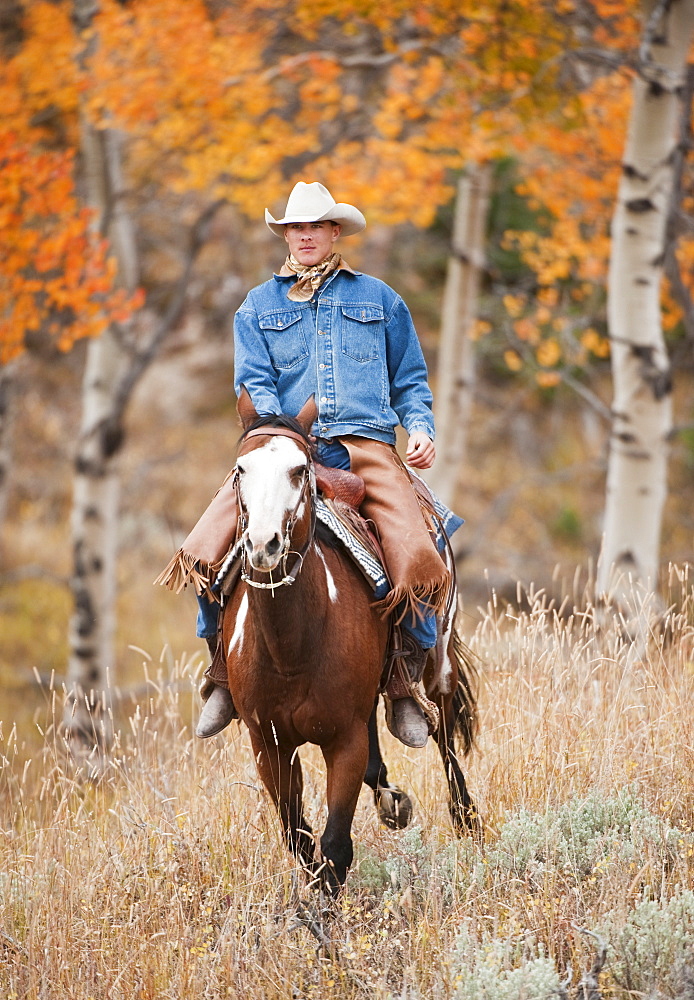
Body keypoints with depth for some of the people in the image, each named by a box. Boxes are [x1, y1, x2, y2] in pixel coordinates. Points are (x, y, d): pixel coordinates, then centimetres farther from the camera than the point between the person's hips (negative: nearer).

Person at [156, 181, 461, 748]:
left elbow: (410, 380, 21)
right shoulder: (259, 307, 18)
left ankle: (406, 689, -4)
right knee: (204, 552, -19)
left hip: (366, 446, -1)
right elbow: (253, 383, 7)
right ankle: (224, 677, 0)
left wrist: (421, 429, 1)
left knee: (419, 563, -25)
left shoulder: (378, 299, 18)